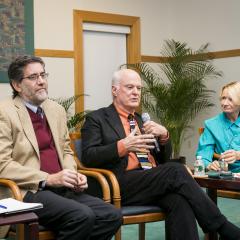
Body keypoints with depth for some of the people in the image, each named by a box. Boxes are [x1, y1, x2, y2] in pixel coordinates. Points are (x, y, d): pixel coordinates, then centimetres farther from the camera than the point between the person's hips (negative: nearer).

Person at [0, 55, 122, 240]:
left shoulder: (57, 109, 16)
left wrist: (73, 175, 3)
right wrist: (48, 179, -17)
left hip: (62, 189, 7)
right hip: (28, 192, -7)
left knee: (112, 216, -14)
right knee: (82, 216, -29)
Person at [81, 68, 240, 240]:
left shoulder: (141, 120, 25)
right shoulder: (96, 118, 8)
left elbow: (163, 159, 22)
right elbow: (88, 157, -5)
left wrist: (163, 135, 0)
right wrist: (123, 146, -20)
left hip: (153, 180, 5)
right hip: (121, 185, -5)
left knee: (180, 201, -31)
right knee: (175, 170, -28)